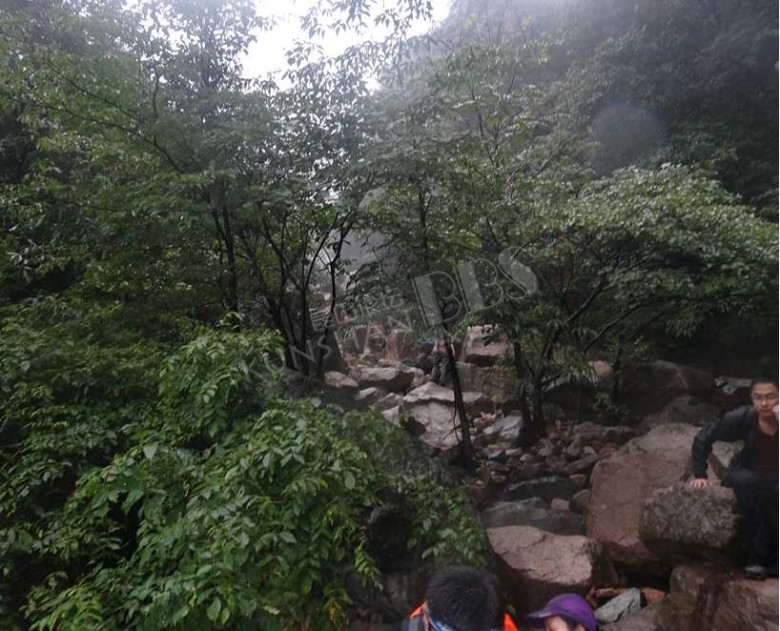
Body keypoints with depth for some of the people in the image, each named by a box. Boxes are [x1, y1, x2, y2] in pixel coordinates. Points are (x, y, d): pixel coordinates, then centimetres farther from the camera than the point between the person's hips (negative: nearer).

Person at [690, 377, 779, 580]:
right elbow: (703, 438, -9)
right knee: (749, 482, -34)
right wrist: (700, 475, -12)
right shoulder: (743, 418, -19)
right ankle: (761, 558, -24)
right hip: (747, 475, 0)